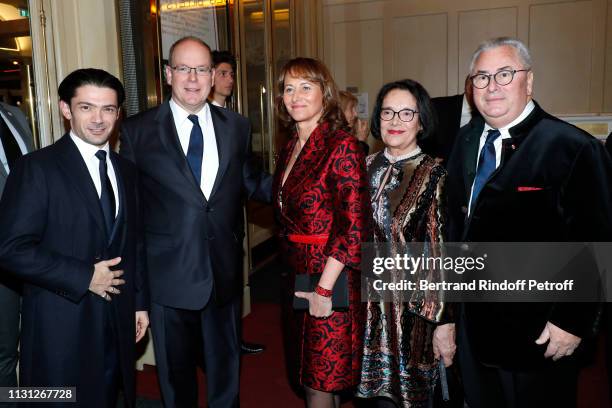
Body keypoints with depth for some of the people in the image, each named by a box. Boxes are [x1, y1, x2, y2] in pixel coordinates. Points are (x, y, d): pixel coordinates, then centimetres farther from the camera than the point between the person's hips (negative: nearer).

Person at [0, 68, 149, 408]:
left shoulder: (125, 170, 8)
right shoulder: (37, 167, -11)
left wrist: (140, 302, 10)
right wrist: (84, 277, -17)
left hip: (117, 321, 6)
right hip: (60, 326, -5)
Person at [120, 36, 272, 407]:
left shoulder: (237, 126, 3)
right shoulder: (138, 130, -4)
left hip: (225, 270, 2)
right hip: (169, 273, -2)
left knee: (225, 363, 21)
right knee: (176, 369, 17)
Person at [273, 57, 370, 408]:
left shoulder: (342, 145, -14)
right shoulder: (291, 148, 10)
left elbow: (354, 226, -19)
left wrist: (324, 290, -18)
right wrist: (291, 269, 7)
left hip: (330, 277, -7)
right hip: (297, 273, 7)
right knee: (309, 374, 18)